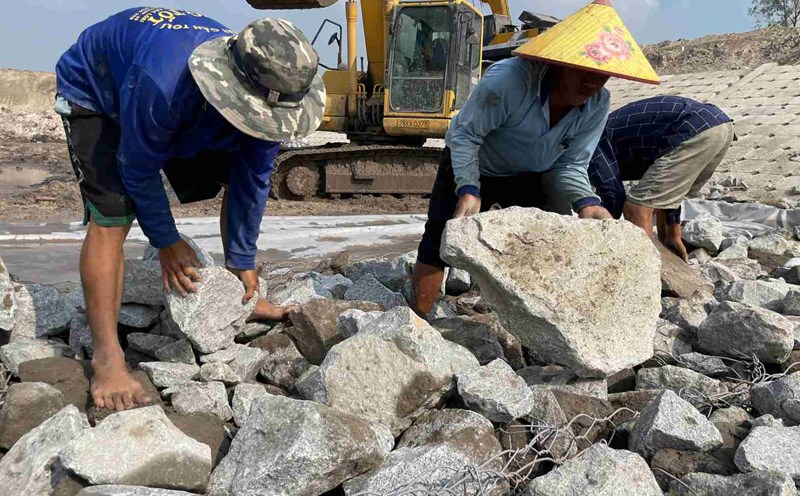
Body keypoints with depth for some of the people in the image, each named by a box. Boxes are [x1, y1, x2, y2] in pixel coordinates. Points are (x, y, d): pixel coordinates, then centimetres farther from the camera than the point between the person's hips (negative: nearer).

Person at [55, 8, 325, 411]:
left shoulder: (263, 96, -29)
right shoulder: (160, 84, -47)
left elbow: (252, 181, -17)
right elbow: (139, 169, -30)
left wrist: (242, 260, -12)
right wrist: (166, 241, -19)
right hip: (93, 92, -6)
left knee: (245, 176, 3)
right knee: (111, 216, -23)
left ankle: (244, 299, 18)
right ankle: (106, 355, -16)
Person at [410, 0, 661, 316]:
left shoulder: (597, 106, -20)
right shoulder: (508, 80, -37)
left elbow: (571, 165, -12)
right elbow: (463, 134, -27)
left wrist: (586, 203, -32)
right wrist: (468, 191, -38)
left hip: (527, 179, 4)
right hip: (470, 169, -4)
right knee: (440, 241, -7)